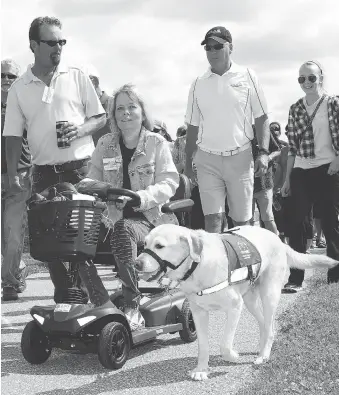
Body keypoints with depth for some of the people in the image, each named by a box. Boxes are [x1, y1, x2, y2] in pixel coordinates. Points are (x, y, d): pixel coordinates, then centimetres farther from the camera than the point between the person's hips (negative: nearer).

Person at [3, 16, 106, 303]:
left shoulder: (76, 77, 3)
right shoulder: (19, 89, 4)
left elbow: (101, 117, 6)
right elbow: (13, 136, 5)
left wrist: (82, 129, -14)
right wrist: (13, 175, -5)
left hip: (81, 168, -1)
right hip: (44, 172, 1)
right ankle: (63, 298, 18)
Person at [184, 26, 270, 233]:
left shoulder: (247, 76, 1)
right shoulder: (199, 84, 7)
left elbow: (262, 118, 3)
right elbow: (193, 127, 13)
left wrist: (263, 152, -7)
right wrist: (188, 161, 11)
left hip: (240, 157, -1)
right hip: (207, 158, 1)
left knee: (241, 220, 5)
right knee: (213, 218, -6)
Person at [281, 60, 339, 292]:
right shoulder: (295, 109, 10)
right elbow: (292, 147, 12)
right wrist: (287, 178, 10)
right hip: (301, 172, 3)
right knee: (297, 223, -3)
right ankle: (295, 277, 0)